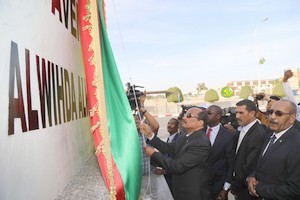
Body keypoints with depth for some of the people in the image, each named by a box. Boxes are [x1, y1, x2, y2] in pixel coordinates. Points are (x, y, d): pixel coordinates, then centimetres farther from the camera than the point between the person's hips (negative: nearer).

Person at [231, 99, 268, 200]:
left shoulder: (259, 134, -25)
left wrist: (235, 186, -12)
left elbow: (250, 166, -23)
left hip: (246, 188, -7)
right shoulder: (243, 129, 2)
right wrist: (234, 182, 4)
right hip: (239, 183, 7)